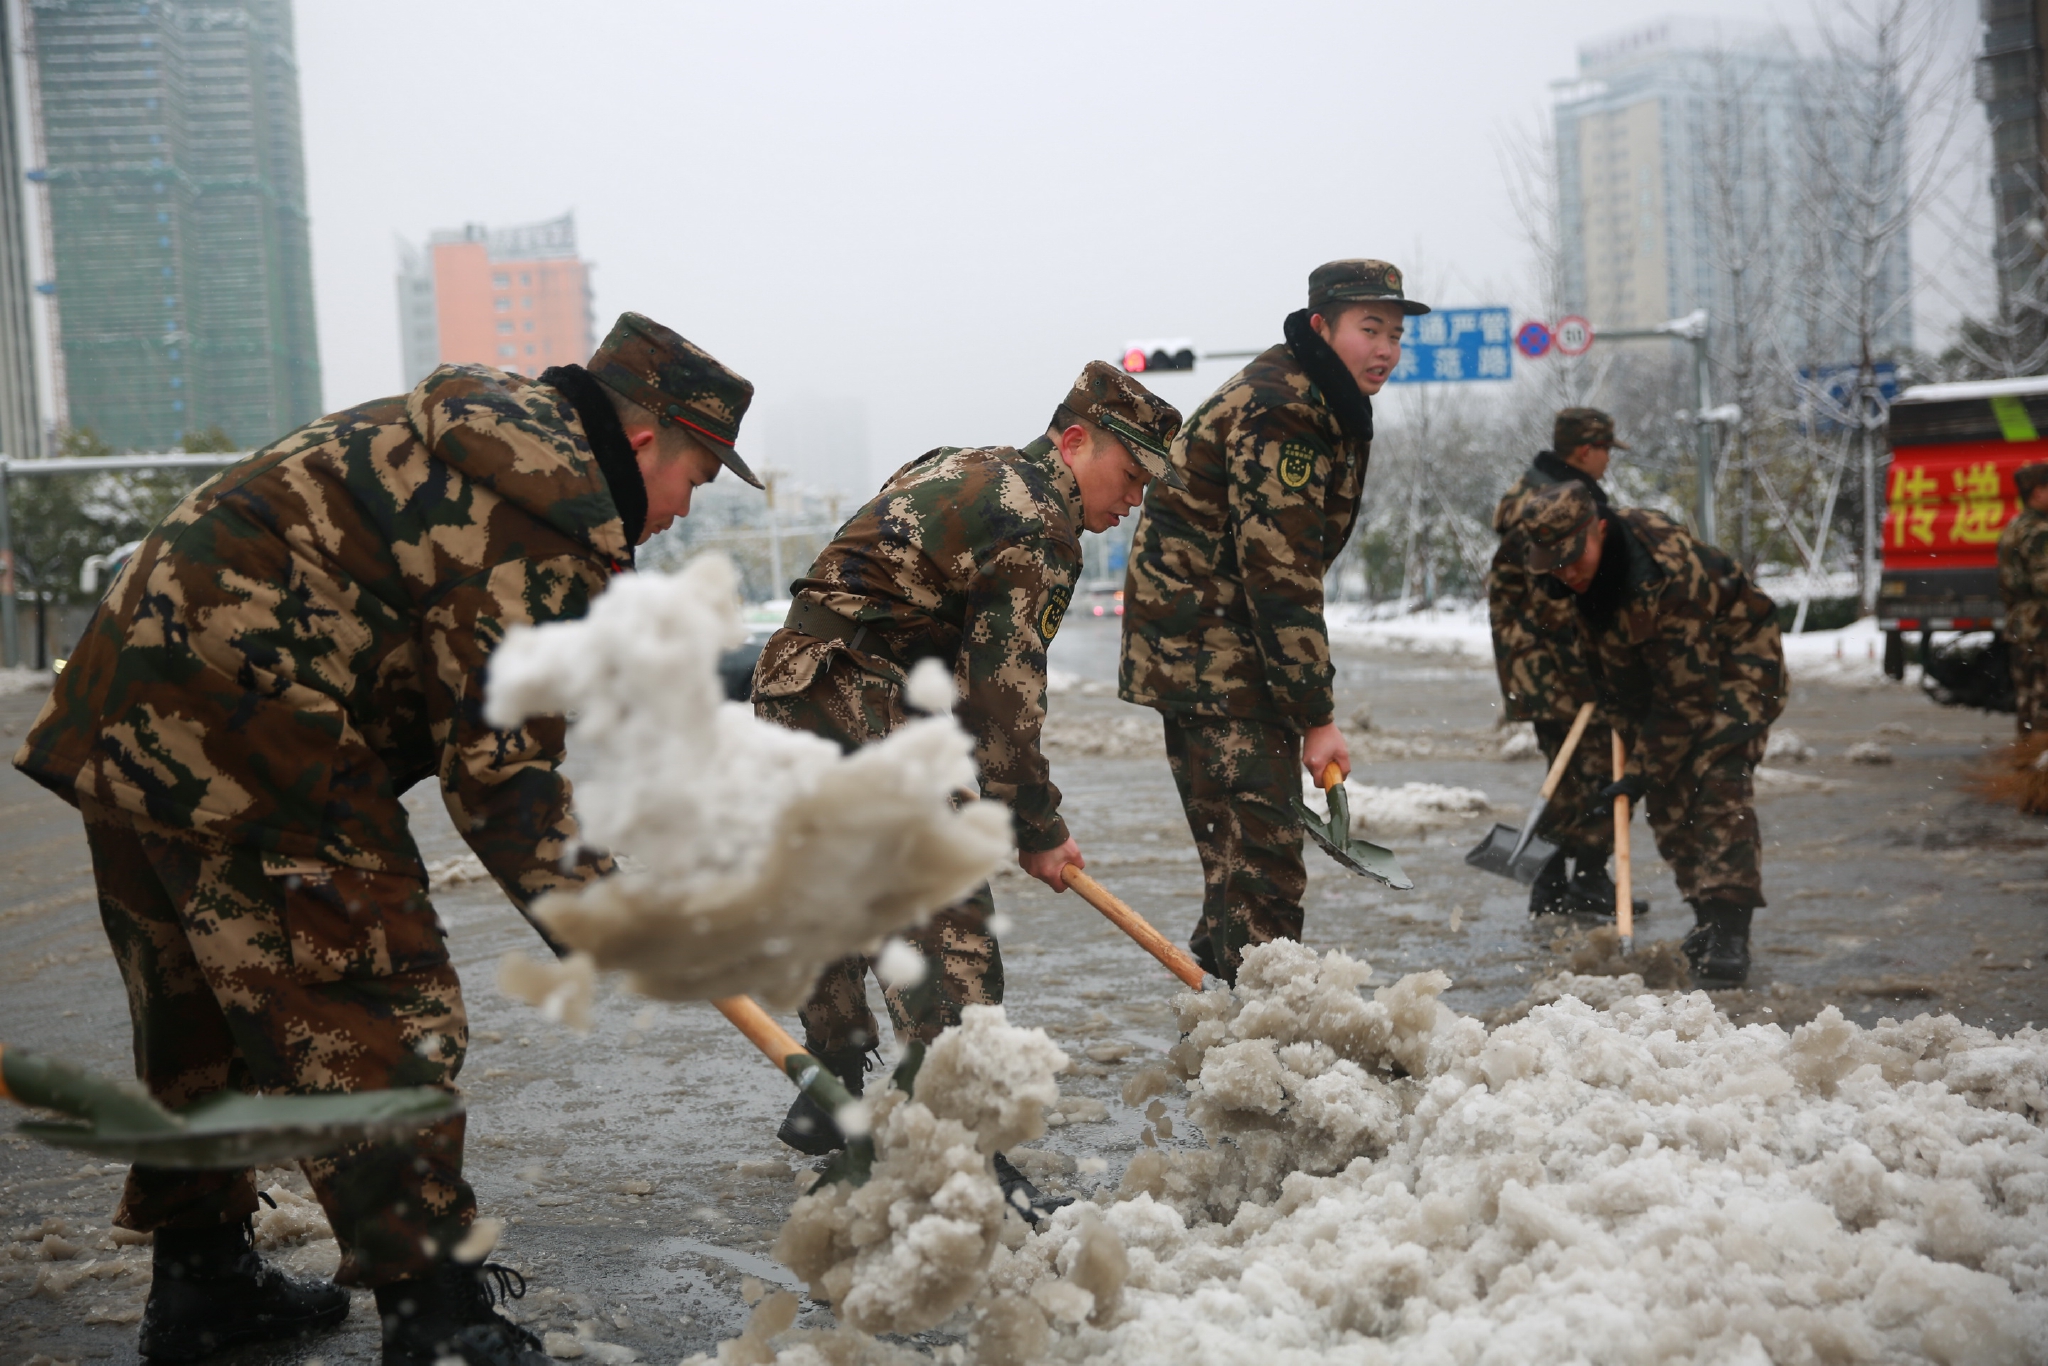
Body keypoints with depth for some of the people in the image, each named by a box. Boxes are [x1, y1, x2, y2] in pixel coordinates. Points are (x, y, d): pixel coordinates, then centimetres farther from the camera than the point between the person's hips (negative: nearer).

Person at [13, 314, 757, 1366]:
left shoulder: (481, 418, 20)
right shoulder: (551, 505, -14)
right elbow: (498, 752, -17)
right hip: (243, 737, -11)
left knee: (201, 1015, 20)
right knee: (379, 1021, -6)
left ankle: (200, 1278, 34)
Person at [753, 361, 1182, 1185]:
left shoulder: (966, 471, 19)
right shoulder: (1035, 524, -11)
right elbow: (1005, 694, -14)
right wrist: (1038, 829, -5)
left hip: (792, 691, 11)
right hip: (857, 716, -11)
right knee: (945, 923, -11)